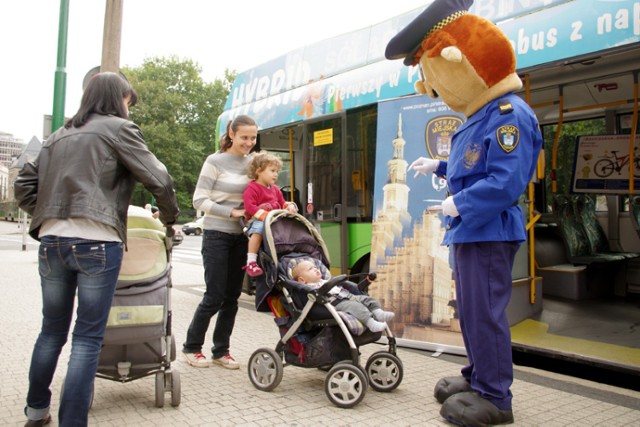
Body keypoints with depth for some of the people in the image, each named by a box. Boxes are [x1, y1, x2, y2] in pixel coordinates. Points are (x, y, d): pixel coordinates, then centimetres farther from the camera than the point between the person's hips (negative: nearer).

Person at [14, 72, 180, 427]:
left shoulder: (59, 135, 19)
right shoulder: (118, 128, 2)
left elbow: (24, 185, 19)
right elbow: (158, 179, -3)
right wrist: (170, 219, 10)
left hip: (51, 241, 6)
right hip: (96, 242, -6)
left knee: (52, 330, 20)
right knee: (88, 338, 0)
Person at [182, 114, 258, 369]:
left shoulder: (252, 162, 7)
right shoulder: (215, 162, -8)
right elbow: (199, 200, -10)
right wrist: (231, 212, -19)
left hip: (240, 237, 5)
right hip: (217, 236, -5)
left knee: (232, 296, 8)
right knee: (215, 296, -3)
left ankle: (221, 351, 21)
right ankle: (192, 347, 18)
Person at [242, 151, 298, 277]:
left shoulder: (275, 189, 22)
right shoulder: (252, 188, -5)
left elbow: (282, 203, 28)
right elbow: (250, 206, -17)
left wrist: (290, 206, 3)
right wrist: (265, 215, -26)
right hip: (258, 220, -7)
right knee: (258, 230, -37)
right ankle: (251, 262, -36)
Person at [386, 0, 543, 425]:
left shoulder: (509, 115, -19)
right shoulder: (480, 116, 14)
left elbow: (507, 181, -28)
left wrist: (459, 205, -19)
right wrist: (438, 167, 26)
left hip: (490, 233, -10)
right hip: (469, 230, 10)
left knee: (484, 311, -3)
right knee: (470, 309, 18)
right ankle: (478, 375, 33)